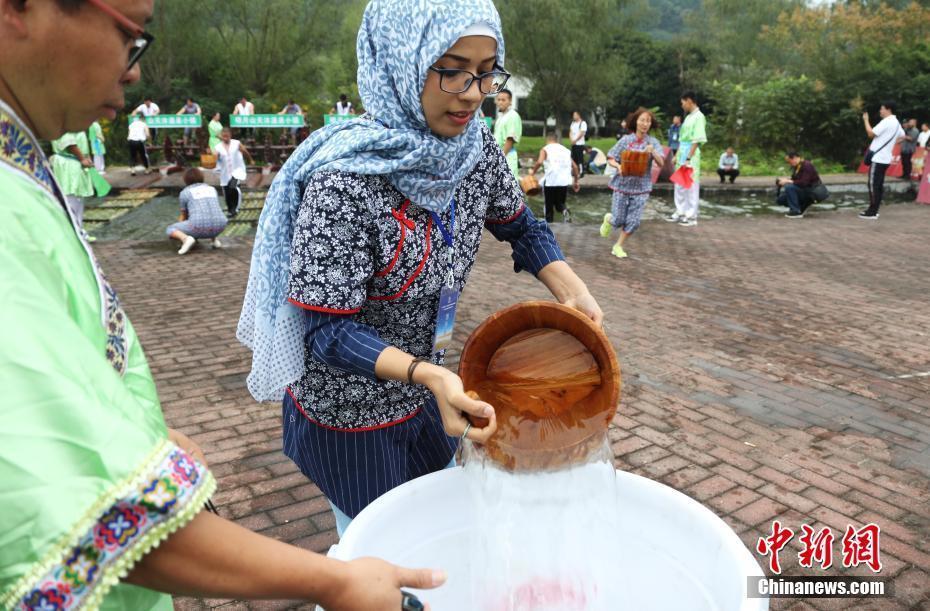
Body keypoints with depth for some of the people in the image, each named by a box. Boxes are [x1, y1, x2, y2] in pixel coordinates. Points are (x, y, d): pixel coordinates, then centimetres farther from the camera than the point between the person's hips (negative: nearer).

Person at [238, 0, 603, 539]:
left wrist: (571, 290, -10)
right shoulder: (344, 181, -31)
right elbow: (327, 330, -27)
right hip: (352, 415, -6)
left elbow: (519, 225, 6)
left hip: (427, 392, 6)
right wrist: (428, 374, -42)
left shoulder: (477, 147, -11)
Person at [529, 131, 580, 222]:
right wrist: (575, 181, 22)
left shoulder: (546, 149, 5)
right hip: (564, 182, 3)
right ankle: (564, 210, -11)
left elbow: (540, 162, -15)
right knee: (559, 203, 20)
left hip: (550, 181, -3)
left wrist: (533, 171, 1)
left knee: (549, 206, 12)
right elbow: (575, 166, 14)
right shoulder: (566, 150, 18)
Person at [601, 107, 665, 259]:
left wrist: (653, 152, -30)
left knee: (633, 221, -2)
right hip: (622, 185, -1)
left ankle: (618, 246, 17)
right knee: (618, 220, 3)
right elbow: (610, 158, -1)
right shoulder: (625, 140, -5)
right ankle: (608, 219, 39)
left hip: (641, 187, 1)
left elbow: (661, 162, -11)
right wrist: (618, 166, -21)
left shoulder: (653, 143, -2)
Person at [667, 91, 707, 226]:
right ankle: (680, 212, 23)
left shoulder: (699, 117, -12)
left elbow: (697, 140, -17)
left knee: (691, 187, -3)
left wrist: (688, 159, -21)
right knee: (679, 186, 13)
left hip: (690, 158, -9)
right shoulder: (688, 117, 15)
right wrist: (677, 155, 18)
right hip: (682, 156, 9)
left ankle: (691, 216, 3)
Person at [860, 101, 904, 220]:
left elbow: (871, 133, -19)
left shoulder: (886, 122, -15)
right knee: (879, 185, 11)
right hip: (885, 158, 10)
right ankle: (874, 210, 16)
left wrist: (865, 120, -9)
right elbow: (902, 136, 28)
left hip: (878, 158, -10)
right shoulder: (896, 123, 16)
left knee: (873, 185, -7)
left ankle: (872, 212, -7)